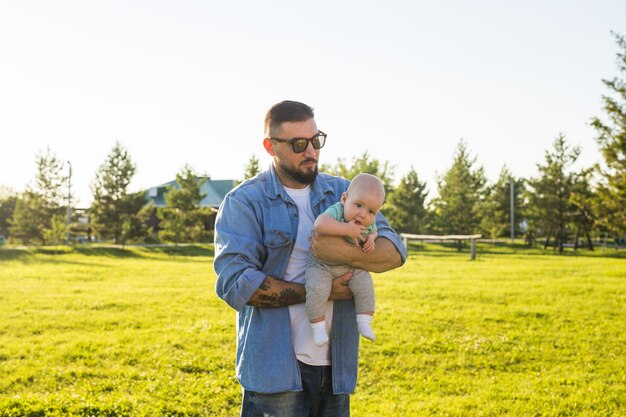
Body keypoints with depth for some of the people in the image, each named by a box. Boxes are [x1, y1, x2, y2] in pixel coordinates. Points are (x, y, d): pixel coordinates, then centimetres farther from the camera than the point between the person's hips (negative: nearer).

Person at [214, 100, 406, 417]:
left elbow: (394, 251, -1)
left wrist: (346, 253, -22)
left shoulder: (342, 193, 10)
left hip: (335, 365, 5)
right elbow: (234, 283, -15)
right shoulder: (244, 202, -4)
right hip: (275, 368, -4)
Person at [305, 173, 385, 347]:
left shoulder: (369, 223, -8)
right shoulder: (336, 212, -27)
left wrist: (371, 239, -9)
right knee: (317, 289, -28)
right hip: (322, 265, -5)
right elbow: (319, 223, -47)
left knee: (365, 284, -14)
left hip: (352, 267, 5)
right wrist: (347, 229, -44)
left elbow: (374, 232, 16)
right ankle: (318, 327, -11)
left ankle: (364, 322, 1)